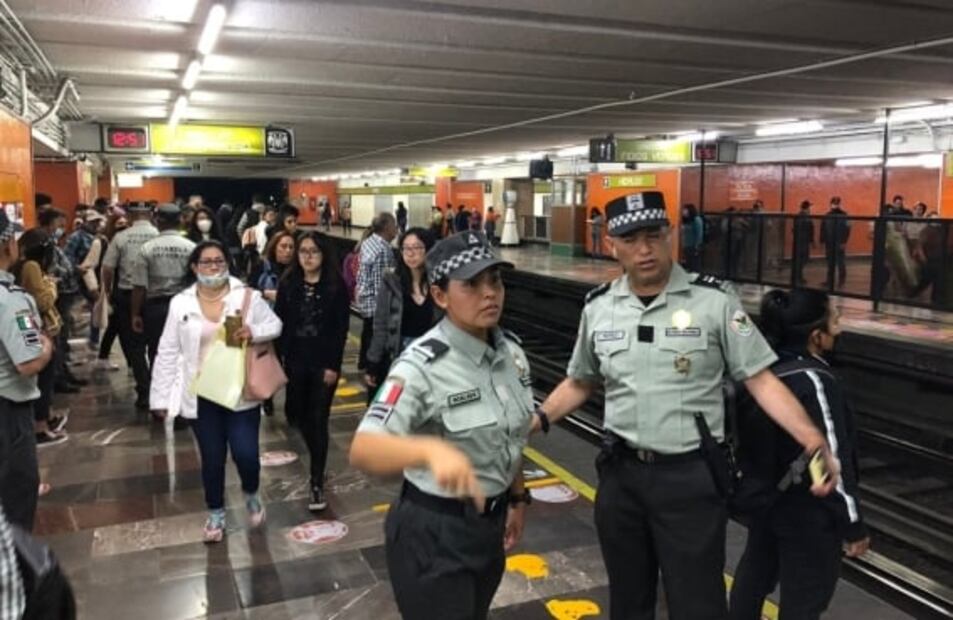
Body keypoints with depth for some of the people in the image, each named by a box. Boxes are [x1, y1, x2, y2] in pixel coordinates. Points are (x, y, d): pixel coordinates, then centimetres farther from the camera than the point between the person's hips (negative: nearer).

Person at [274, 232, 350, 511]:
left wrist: (333, 365, -13)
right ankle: (317, 457, 42)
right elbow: (279, 323, 3)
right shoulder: (288, 284, 3)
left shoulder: (336, 286, -6)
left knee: (318, 421, -2)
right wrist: (279, 358, -3)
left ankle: (317, 483, 4)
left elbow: (341, 329, -8)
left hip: (324, 363, -3)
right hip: (295, 361, 4)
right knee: (298, 413, 15)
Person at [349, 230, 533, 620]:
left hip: (490, 525, 7)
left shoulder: (511, 352, -3)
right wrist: (431, 449, -52)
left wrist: (517, 498, 14)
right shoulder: (423, 366, -24)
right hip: (433, 533, -7)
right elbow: (363, 451, -36)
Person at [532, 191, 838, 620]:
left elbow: (761, 380, -8)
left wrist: (815, 443, -18)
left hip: (691, 476, -3)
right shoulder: (598, 307, 2)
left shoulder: (714, 300, -10)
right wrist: (536, 420, 1)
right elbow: (579, 383, 14)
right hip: (621, 472, 4)